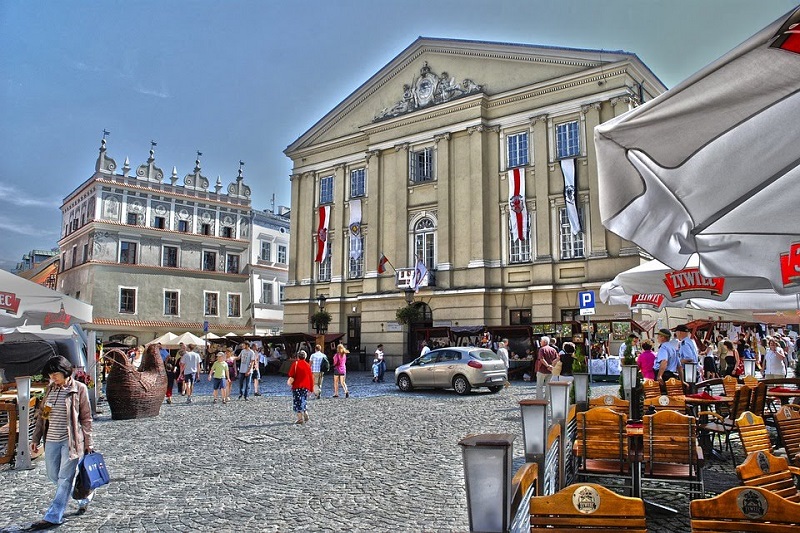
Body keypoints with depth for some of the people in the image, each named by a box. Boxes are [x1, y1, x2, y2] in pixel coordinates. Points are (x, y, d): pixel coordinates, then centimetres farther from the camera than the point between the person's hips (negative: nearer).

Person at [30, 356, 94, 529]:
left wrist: (88, 443, -5)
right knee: (53, 476, 15)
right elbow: (41, 415, 14)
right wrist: (35, 439, 9)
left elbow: (86, 418, -5)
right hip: (51, 441, 7)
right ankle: (85, 496, 32)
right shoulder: (50, 389, 7)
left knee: (64, 479, -2)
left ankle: (53, 517, 6)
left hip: (71, 440, -7)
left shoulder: (79, 389, -8)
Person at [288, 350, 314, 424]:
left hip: (297, 386, -4)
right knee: (304, 400, 21)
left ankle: (300, 418, -5)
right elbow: (311, 378, 9)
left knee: (297, 402, 1)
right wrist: (311, 389, 13)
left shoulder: (296, 364, -5)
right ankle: (306, 414, 8)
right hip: (306, 387, 4)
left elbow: (292, 375, -14)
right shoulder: (307, 365, 7)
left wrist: (290, 382, 3)